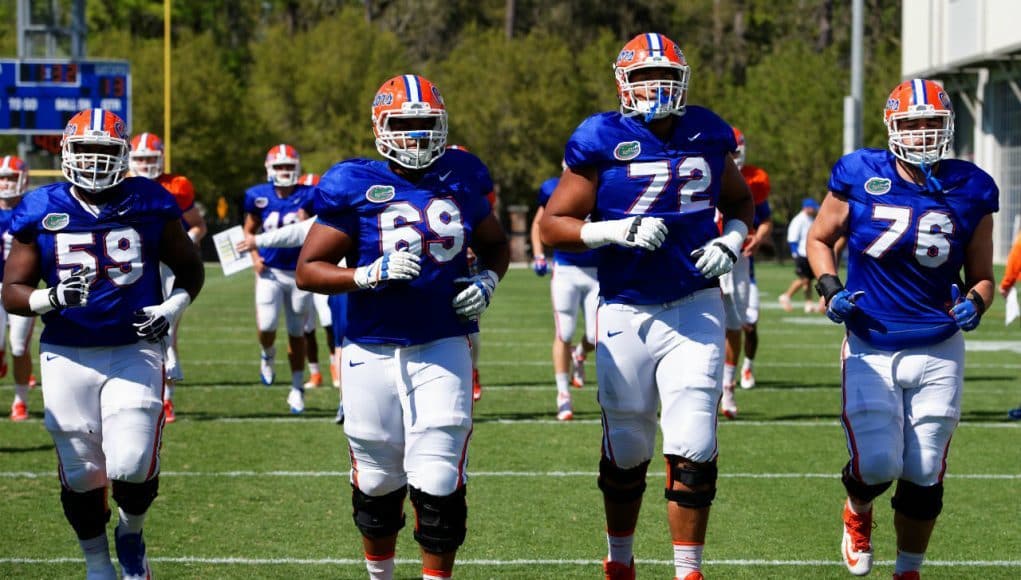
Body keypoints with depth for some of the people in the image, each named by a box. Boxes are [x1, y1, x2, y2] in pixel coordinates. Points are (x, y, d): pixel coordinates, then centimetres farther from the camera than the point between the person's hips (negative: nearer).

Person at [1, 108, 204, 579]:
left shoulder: (148, 206, 1)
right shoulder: (42, 212, 0)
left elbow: (189, 269, 15)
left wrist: (172, 309, -4)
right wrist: (53, 297, -19)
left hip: (135, 352, -1)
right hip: (68, 358, 1)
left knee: (133, 467, -14)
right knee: (80, 474, 4)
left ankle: (131, 533, 19)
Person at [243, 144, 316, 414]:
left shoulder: (308, 196, -6)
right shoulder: (258, 196, -2)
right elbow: (250, 230, 13)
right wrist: (255, 256, -3)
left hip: (299, 272, 0)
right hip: (270, 271, 0)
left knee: (297, 333, 7)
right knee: (266, 325, -16)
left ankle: (297, 389, 21)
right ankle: (268, 356, 21)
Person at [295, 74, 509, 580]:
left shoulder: (460, 179, 5)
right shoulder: (355, 187, -6)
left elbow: (495, 244, 22)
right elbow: (308, 270, -7)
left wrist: (487, 281, 1)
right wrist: (371, 275, -21)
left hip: (443, 349, 1)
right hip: (372, 352, -1)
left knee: (439, 486, -8)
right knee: (377, 486, 11)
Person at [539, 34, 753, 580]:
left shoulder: (706, 135, 3)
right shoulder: (601, 142, -8)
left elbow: (738, 200, 21)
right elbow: (553, 225, -6)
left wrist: (730, 242, 0)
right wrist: (617, 231, -20)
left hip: (695, 308, 1)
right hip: (627, 313, -1)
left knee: (693, 451, -8)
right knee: (625, 453, 11)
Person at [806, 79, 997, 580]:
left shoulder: (969, 192, 0)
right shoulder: (860, 177, -4)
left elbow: (981, 275, 10)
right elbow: (819, 239, 11)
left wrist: (974, 304, -12)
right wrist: (830, 288, -7)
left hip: (938, 352, 1)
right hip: (870, 350, -1)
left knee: (923, 476, 2)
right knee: (876, 465, -10)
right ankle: (857, 514, 27)